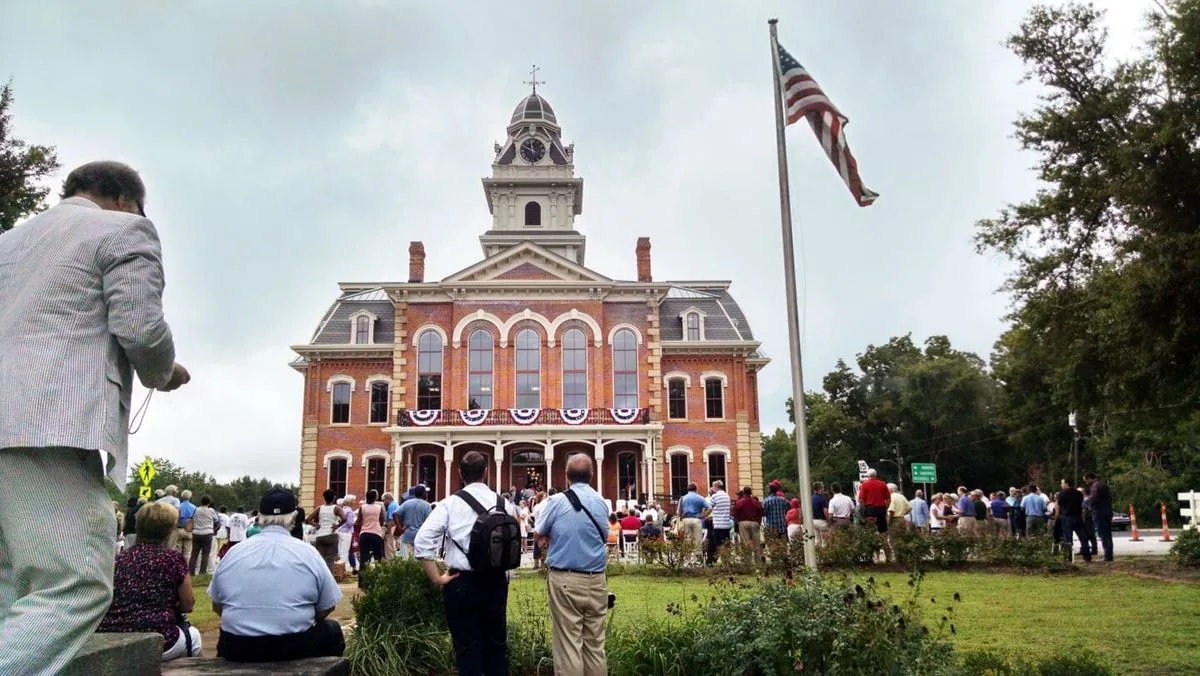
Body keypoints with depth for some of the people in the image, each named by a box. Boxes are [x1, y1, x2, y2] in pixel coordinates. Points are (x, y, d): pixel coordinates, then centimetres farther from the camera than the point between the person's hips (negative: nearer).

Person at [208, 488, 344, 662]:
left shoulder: (233, 552, 3)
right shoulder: (308, 552, -4)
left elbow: (217, 606, 13)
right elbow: (327, 607, 1)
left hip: (236, 649, 3)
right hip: (294, 647, -2)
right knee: (332, 631, 27)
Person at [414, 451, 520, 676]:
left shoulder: (450, 504, -7)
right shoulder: (504, 504, 2)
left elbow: (422, 541, -14)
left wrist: (437, 578, -7)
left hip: (462, 583, -3)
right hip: (496, 581, 3)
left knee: (468, 649, 8)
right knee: (497, 645, 18)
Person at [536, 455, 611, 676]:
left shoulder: (558, 501, -7)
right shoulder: (602, 503, 5)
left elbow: (540, 533, 6)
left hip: (565, 580, -4)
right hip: (596, 580, 4)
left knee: (568, 644, 0)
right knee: (595, 643, 10)